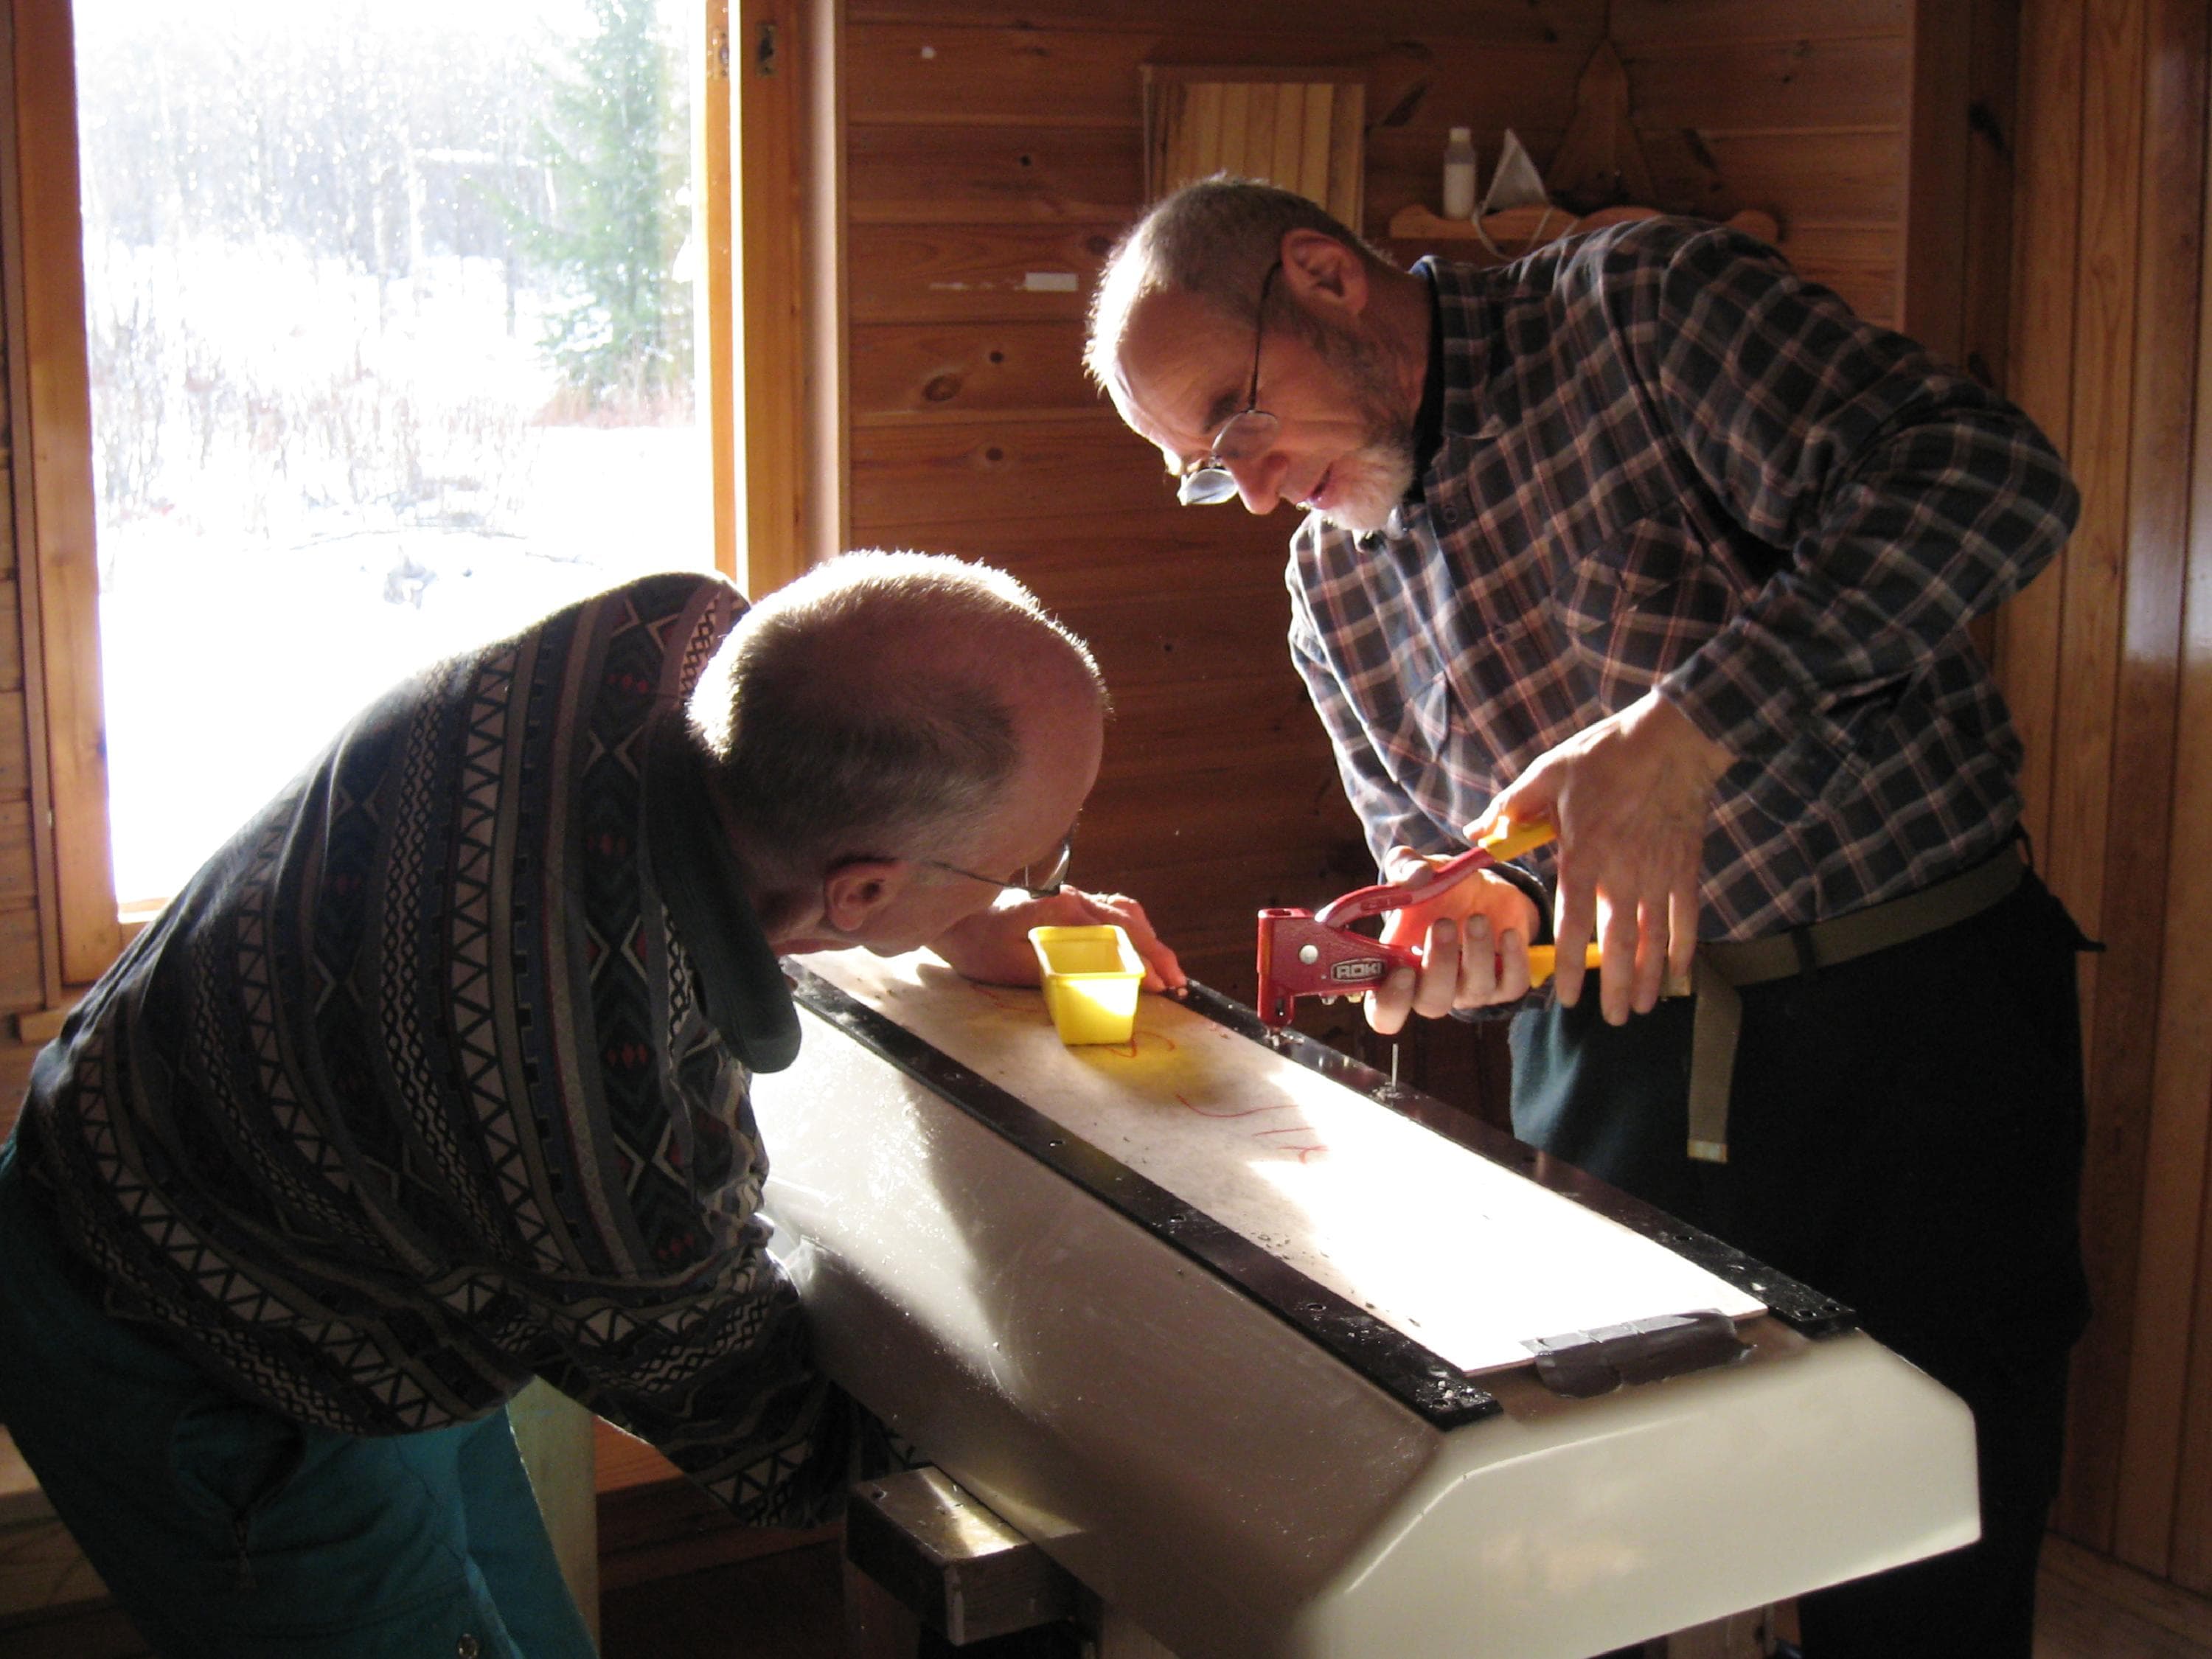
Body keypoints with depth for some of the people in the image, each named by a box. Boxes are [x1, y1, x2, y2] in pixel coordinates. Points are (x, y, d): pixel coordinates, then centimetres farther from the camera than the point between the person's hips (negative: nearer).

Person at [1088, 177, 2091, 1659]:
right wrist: (1471, 911, -10)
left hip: (1915, 1023, -5)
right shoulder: (1331, 588, 9)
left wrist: (1686, 728, -31)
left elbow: (1988, 477, -21)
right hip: (1617, 1043, 5)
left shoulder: (1641, 307, -9)